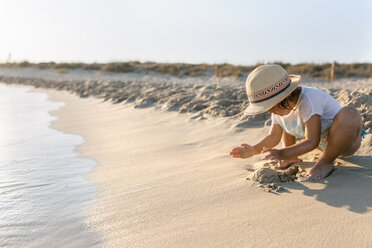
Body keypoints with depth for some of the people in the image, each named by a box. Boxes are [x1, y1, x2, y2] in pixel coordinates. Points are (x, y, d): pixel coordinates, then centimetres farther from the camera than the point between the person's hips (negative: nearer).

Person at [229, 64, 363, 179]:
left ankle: (326, 162, -19)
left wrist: (281, 154, -41)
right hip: (322, 143, 7)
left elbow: (311, 142, -33)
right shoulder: (283, 106, -8)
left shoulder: (308, 100, -34)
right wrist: (253, 150, -15)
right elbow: (273, 137, 0)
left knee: (350, 114, -41)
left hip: (344, 140, -7)